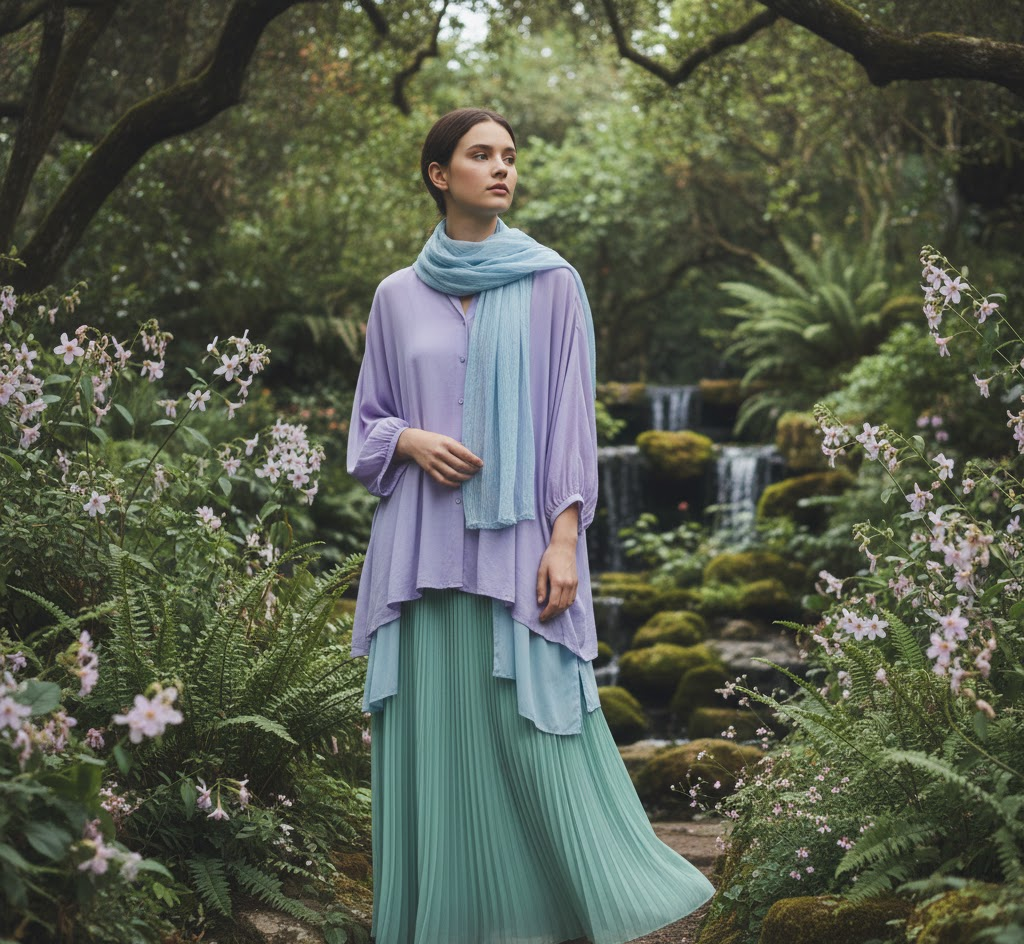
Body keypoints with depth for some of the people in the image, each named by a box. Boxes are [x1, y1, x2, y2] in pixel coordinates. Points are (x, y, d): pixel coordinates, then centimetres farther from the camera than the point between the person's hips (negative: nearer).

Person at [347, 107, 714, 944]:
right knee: (433, 744, 3)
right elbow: (367, 425, 15)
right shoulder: (397, 296, 11)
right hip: (423, 552, 3)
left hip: (517, 549, -2)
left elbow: (572, 418, 0)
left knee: (540, 741, -7)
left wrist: (565, 539, -10)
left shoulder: (551, 283, 4)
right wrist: (410, 441, -7)